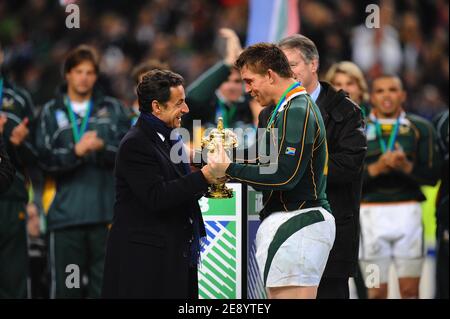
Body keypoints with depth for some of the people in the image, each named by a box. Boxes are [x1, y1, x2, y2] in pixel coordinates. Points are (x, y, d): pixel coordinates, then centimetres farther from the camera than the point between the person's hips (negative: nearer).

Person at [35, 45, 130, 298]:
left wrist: (104, 147, -17)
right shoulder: (52, 113, 12)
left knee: (105, 286, -1)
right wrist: (75, 151, -17)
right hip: (66, 214, 0)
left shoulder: (112, 109, 14)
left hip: (105, 212, 0)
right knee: (66, 287, 1)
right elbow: (45, 158, -1)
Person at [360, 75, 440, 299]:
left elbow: (432, 176, 1)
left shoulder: (420, 128, 7)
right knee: (377, 292, -1)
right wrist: (376, 168, -16)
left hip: (408, 212, 1)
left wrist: (407, 166, -17)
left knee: (410, 290, 0)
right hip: (371, 211, -1)